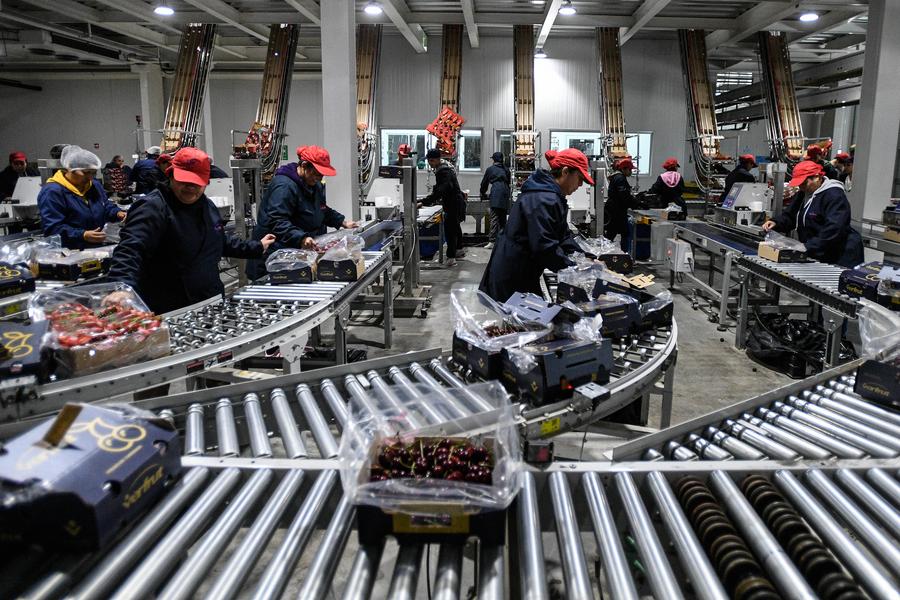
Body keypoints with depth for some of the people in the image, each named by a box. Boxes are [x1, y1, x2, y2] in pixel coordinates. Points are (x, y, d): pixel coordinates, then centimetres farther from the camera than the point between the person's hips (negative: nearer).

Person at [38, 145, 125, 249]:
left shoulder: (94, 185, 14)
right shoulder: (52, 192, -11)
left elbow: (106, 207, 24)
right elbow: (53, 228, -16)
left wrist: (118, 214, 1)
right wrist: (83, 235, -28)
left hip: (97, 248, 7)